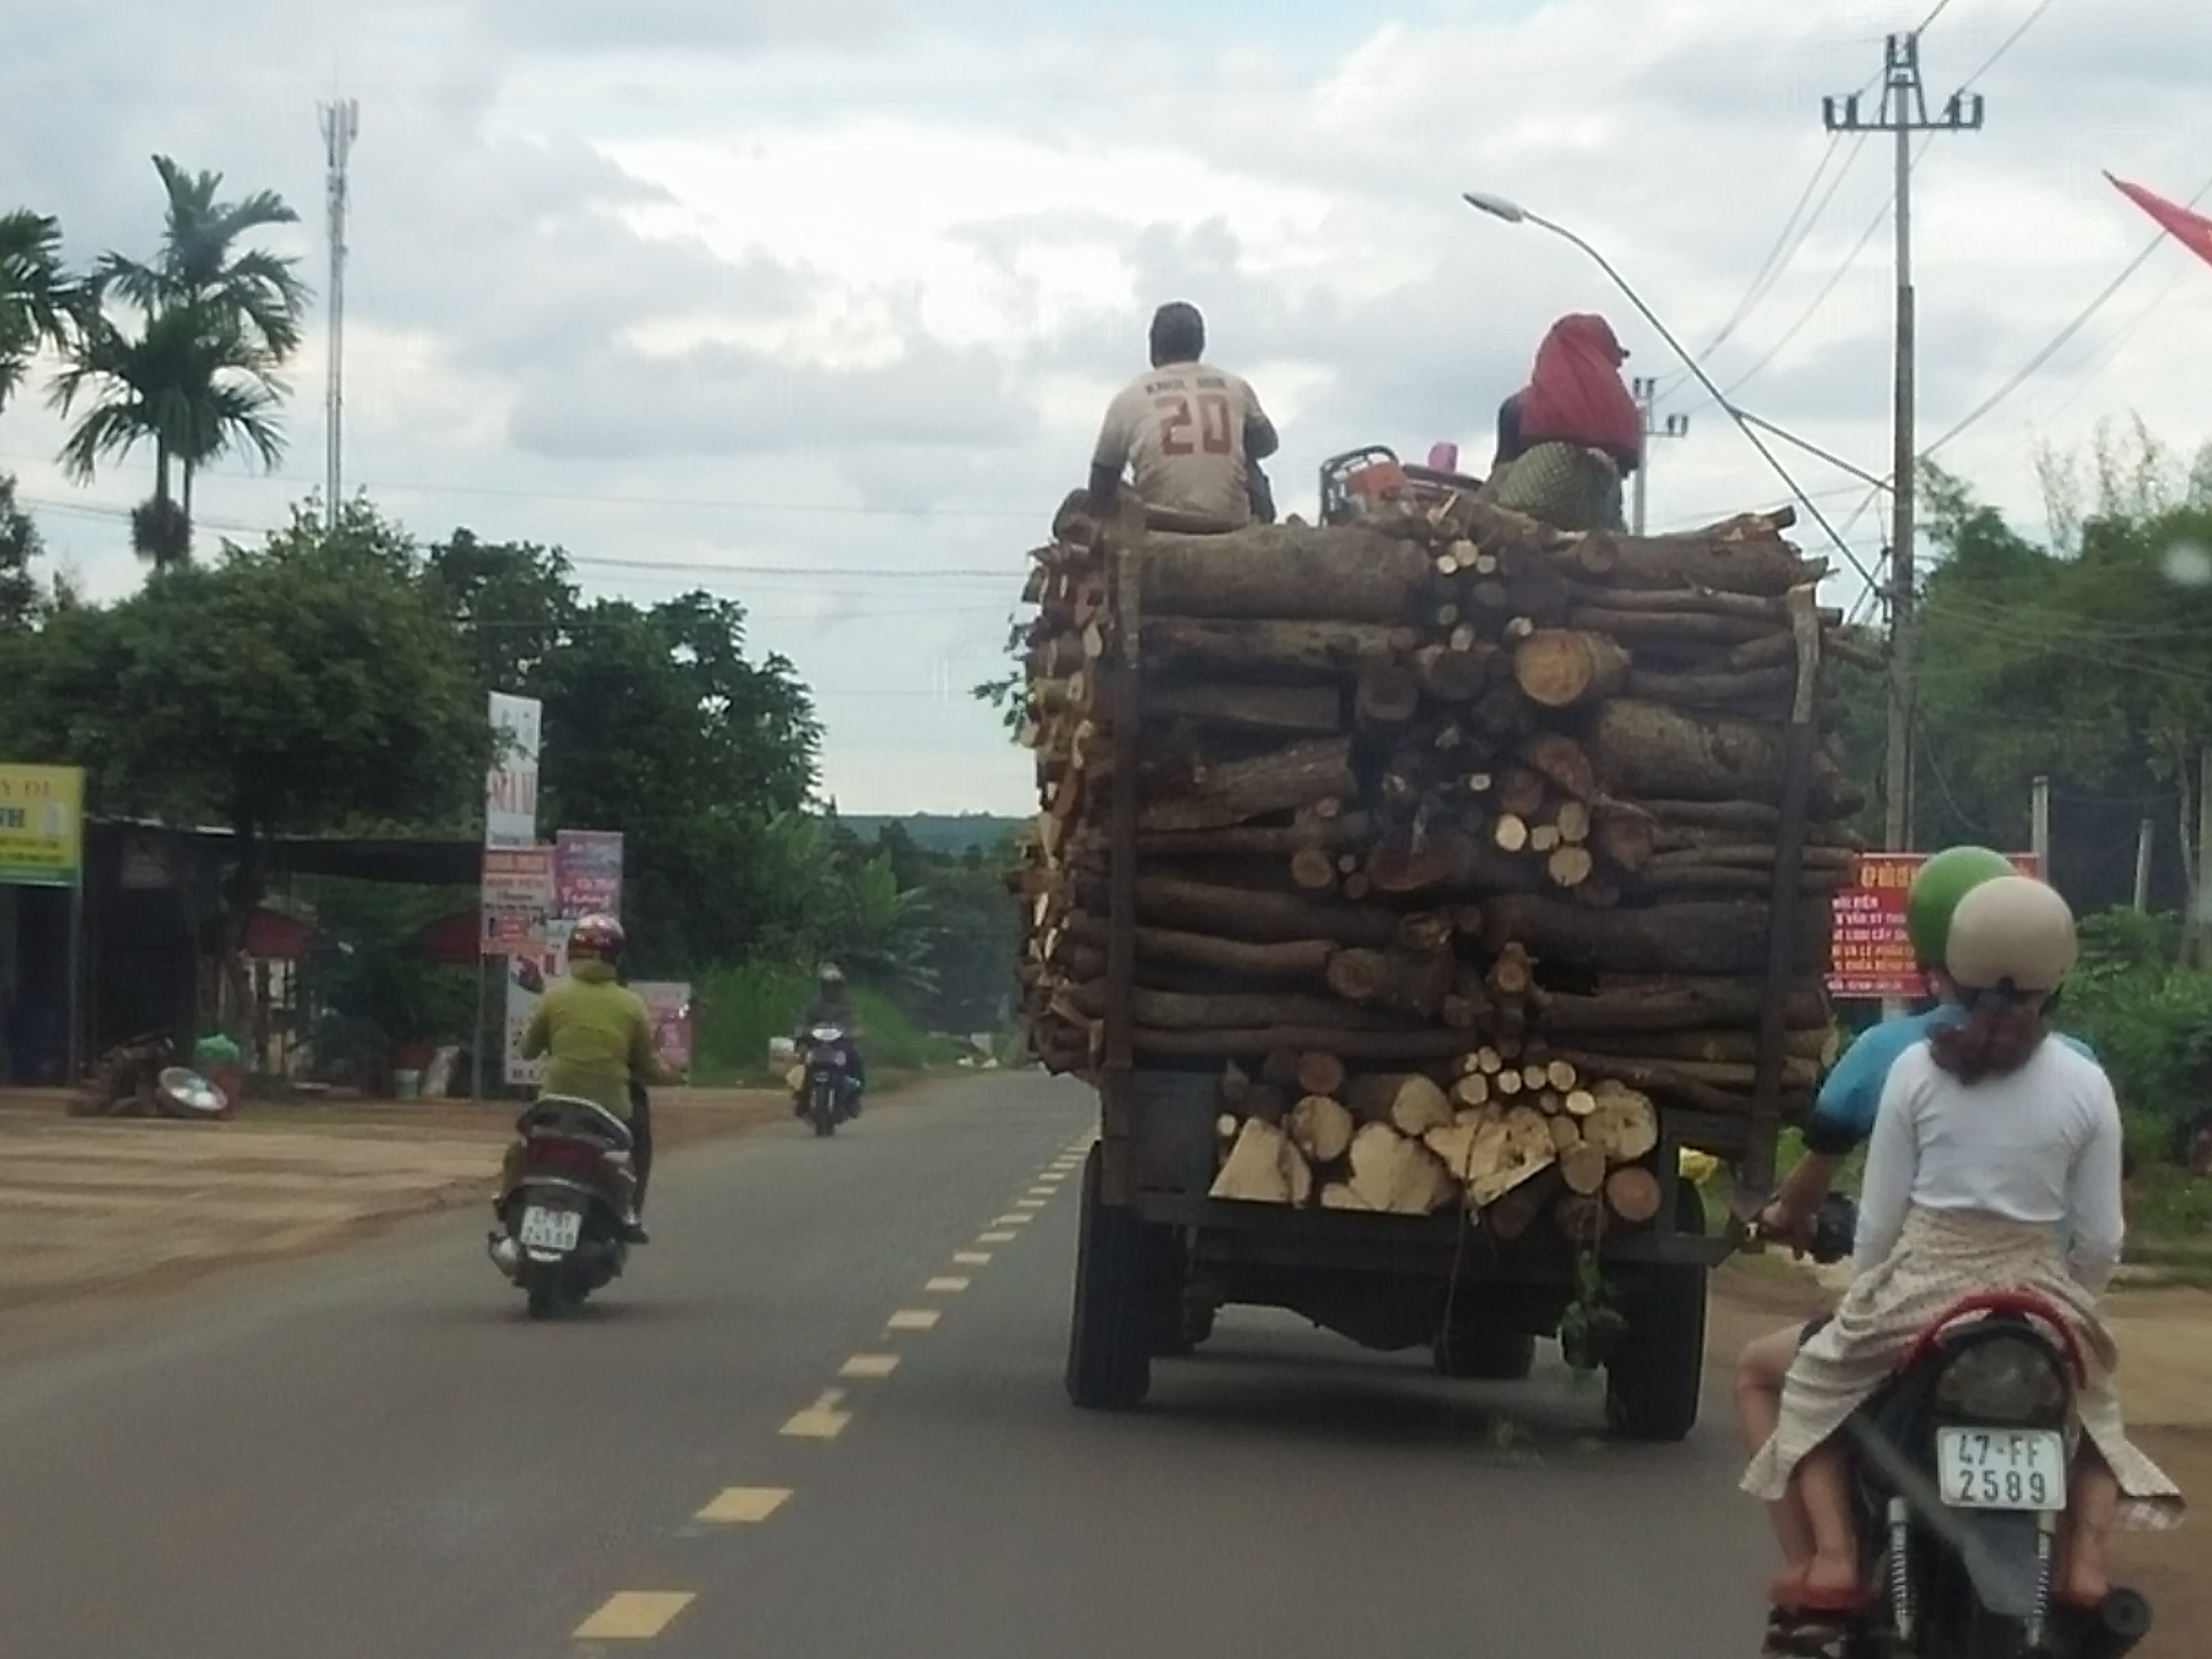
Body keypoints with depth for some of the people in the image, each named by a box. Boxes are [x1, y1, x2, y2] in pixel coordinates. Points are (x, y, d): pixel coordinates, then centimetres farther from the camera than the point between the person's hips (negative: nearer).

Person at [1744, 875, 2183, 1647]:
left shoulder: (1918, 1069, -4)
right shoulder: (2085, 1084, -3)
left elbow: (1878, 1215, -1)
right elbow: (2100, 1239, 1)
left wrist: (1867, 1298, 16)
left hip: (1920, 1285, -1)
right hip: (2035, 1300, 1)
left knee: (1815, 1387, 24)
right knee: (2097, 1411, 31)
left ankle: (1834, 1558, 6)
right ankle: (2084, 1559, 8)